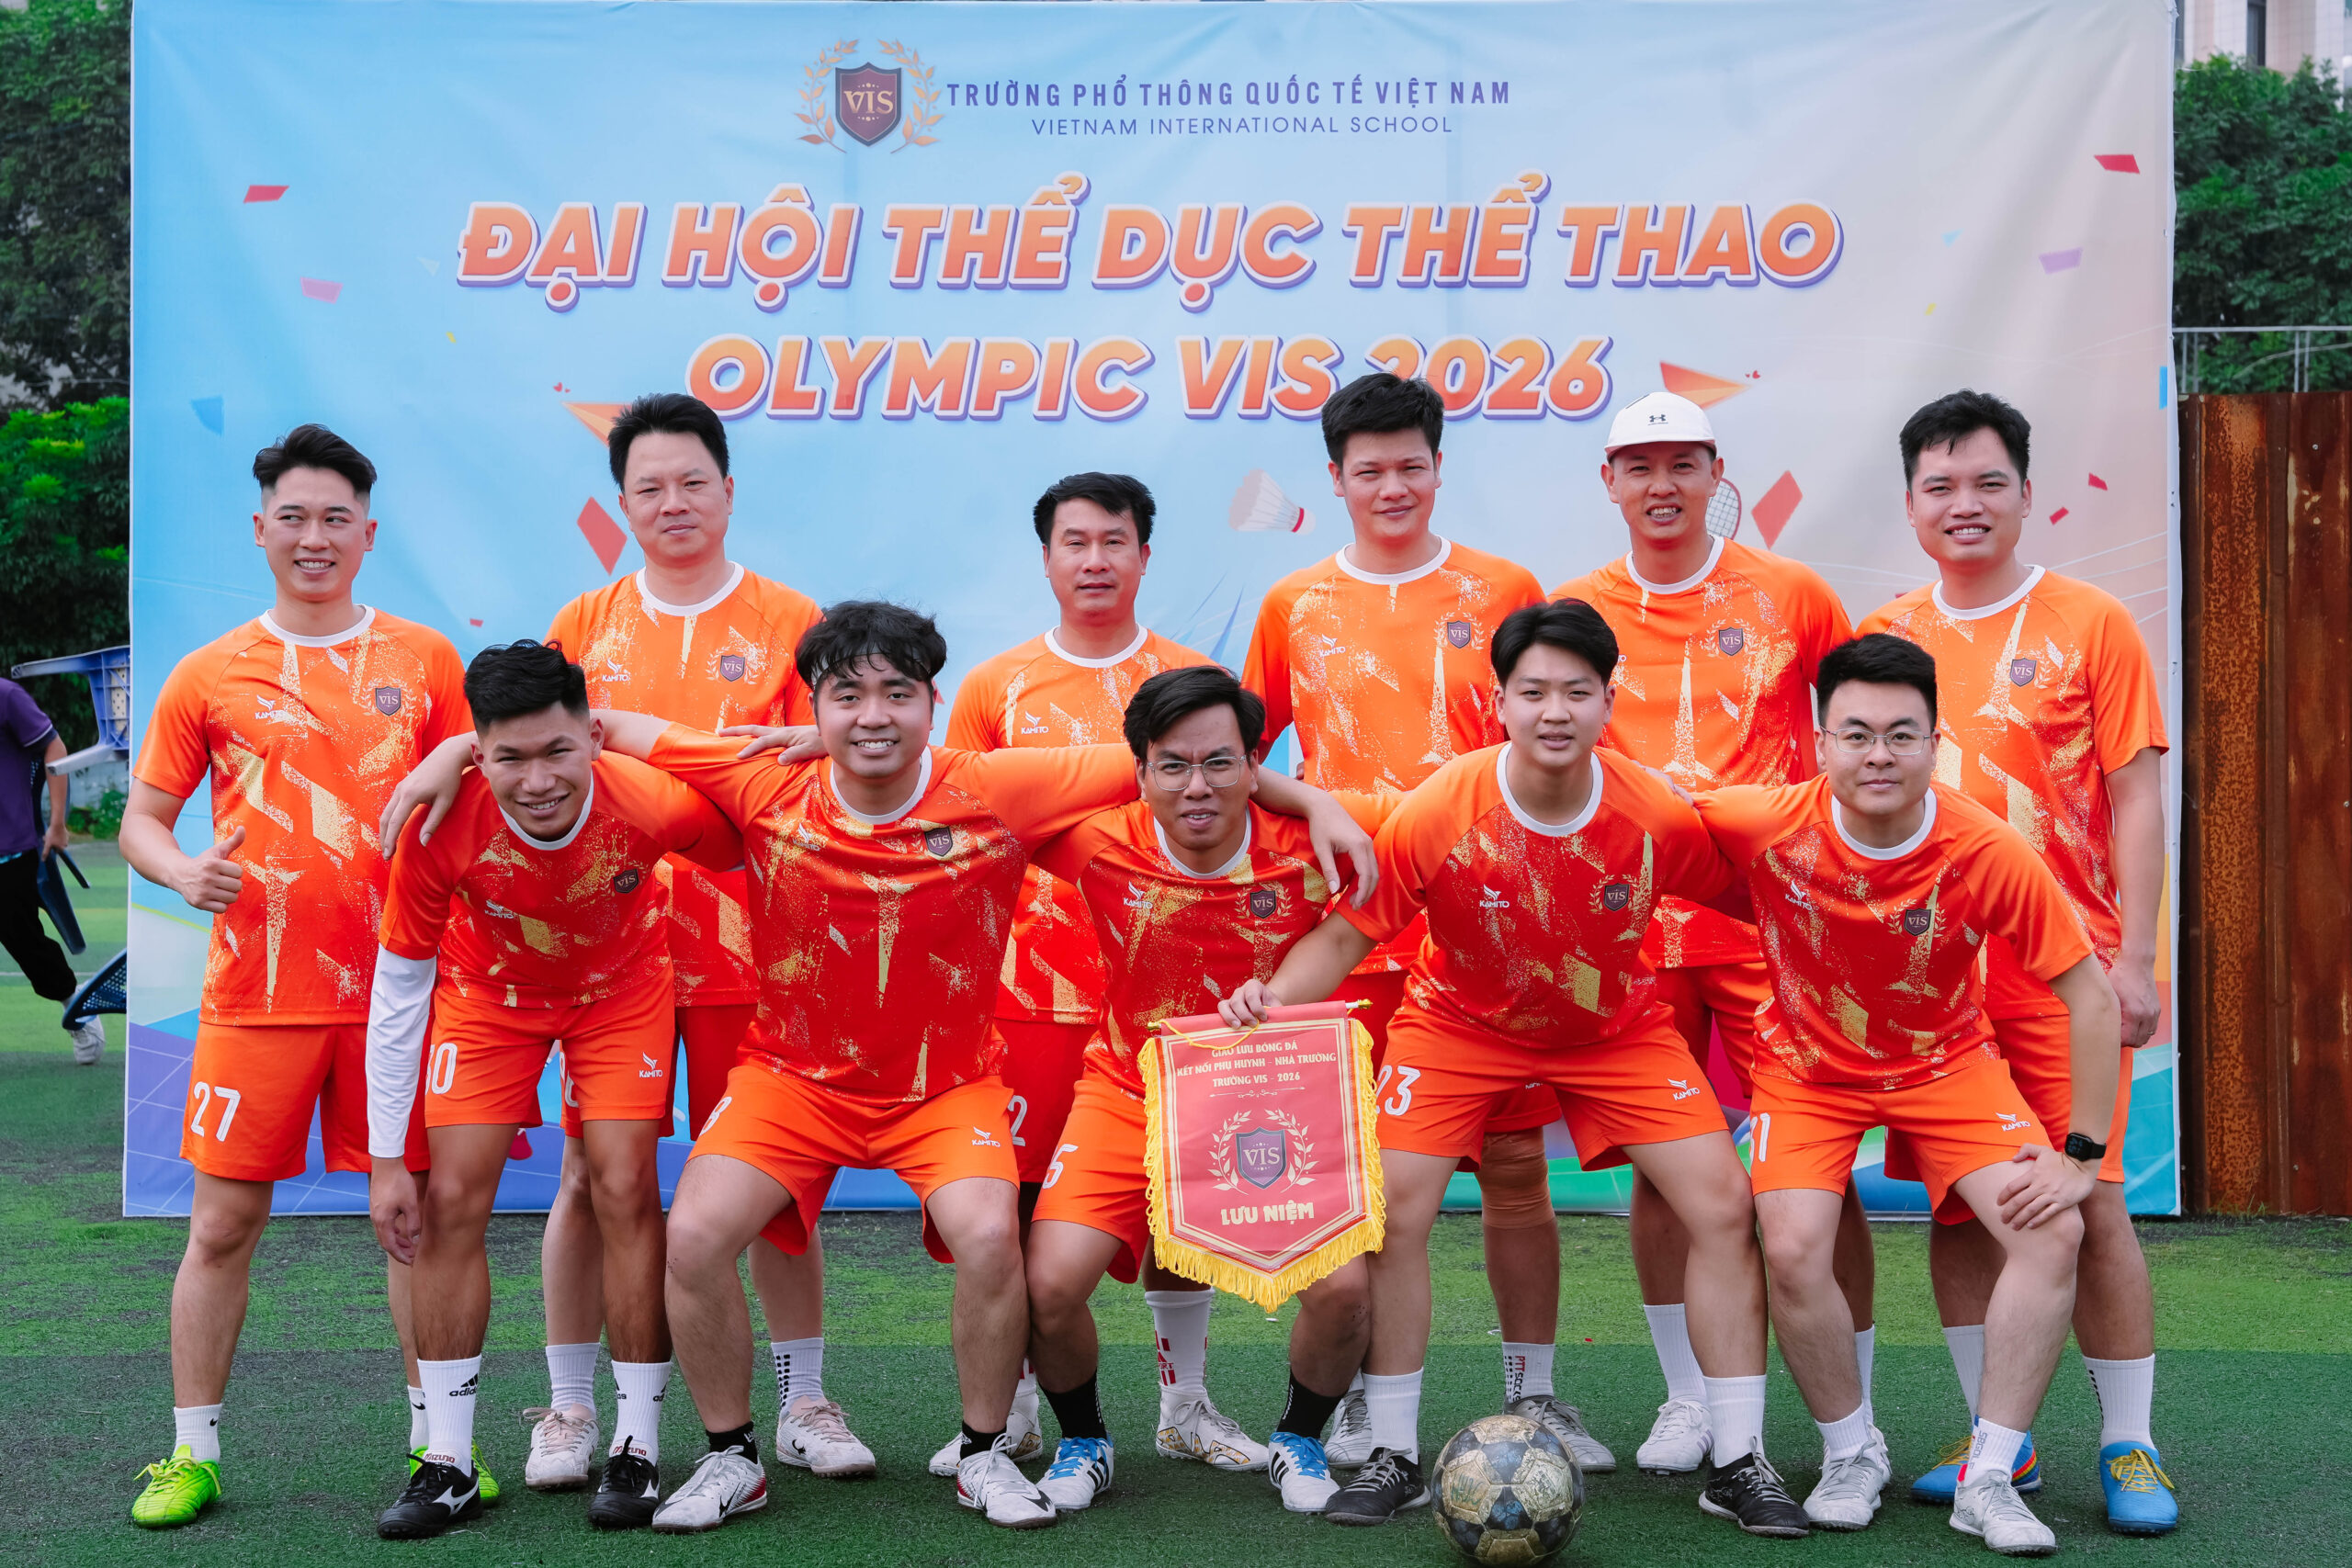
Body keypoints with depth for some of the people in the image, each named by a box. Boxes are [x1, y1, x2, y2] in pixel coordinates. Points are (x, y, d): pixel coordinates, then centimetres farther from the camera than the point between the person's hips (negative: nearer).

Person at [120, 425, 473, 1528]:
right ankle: (192, 1450, 18)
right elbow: (141, 819, 9)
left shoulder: (424, 661, 6)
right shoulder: (209, 675, 4)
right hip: (256, 992, 0)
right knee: (222, 1224, 4)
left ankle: (432, 1439, 18)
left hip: (394, 983, 0)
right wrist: (179, 870, -12)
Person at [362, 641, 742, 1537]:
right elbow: (398, 986, -19)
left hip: (621, 986, -1)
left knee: (625, 1191, -9)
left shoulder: (656, 804, -35)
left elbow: (755, 858, -11)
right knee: (451, 1199, -5)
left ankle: (637, 1448, 4)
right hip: (486, 990, 1)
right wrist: (384, 1159, -16)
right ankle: (448, 1464, 6)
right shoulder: (441, 825, -33)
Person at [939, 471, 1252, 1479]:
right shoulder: (995, 687, 6)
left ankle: (1185, 1406, 20)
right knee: (1018, 1204, 1)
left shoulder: (1191, 679, 6)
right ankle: (1011, 1415, 16)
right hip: (1031, 986, 0)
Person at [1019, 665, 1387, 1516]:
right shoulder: (1099, 846, -17)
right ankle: (1082, 1441, 16)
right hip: (1131, 1095, 0)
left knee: (1344, 1288, -18)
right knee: (1049, 1284, -18)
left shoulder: (1308, 840, -18)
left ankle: (1299, 1440, 17)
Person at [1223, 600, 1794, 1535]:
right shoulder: (1434, 816, -26)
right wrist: (1274, 997, -34)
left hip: (1617, 1029, 1)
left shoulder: (1661, 817, -22)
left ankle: (1738, 1462, 7)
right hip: (1460, 1025, -1)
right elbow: (1348, 934, -18)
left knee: (1723, 1206, -9)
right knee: (1392, 1212, -13)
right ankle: (1393, 1456, 7)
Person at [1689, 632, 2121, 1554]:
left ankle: (1988, 1479, -1)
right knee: (1793, 1249, -21)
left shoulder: (1990, 853, -24)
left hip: (1947, 1063, 1)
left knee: (2053, 1230, -17)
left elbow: (2091, 999, -15)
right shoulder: (1764, 825, -25)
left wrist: (2081, 1155, -16)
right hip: (1808, 1063, -1)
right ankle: (1852, 1456, 7)